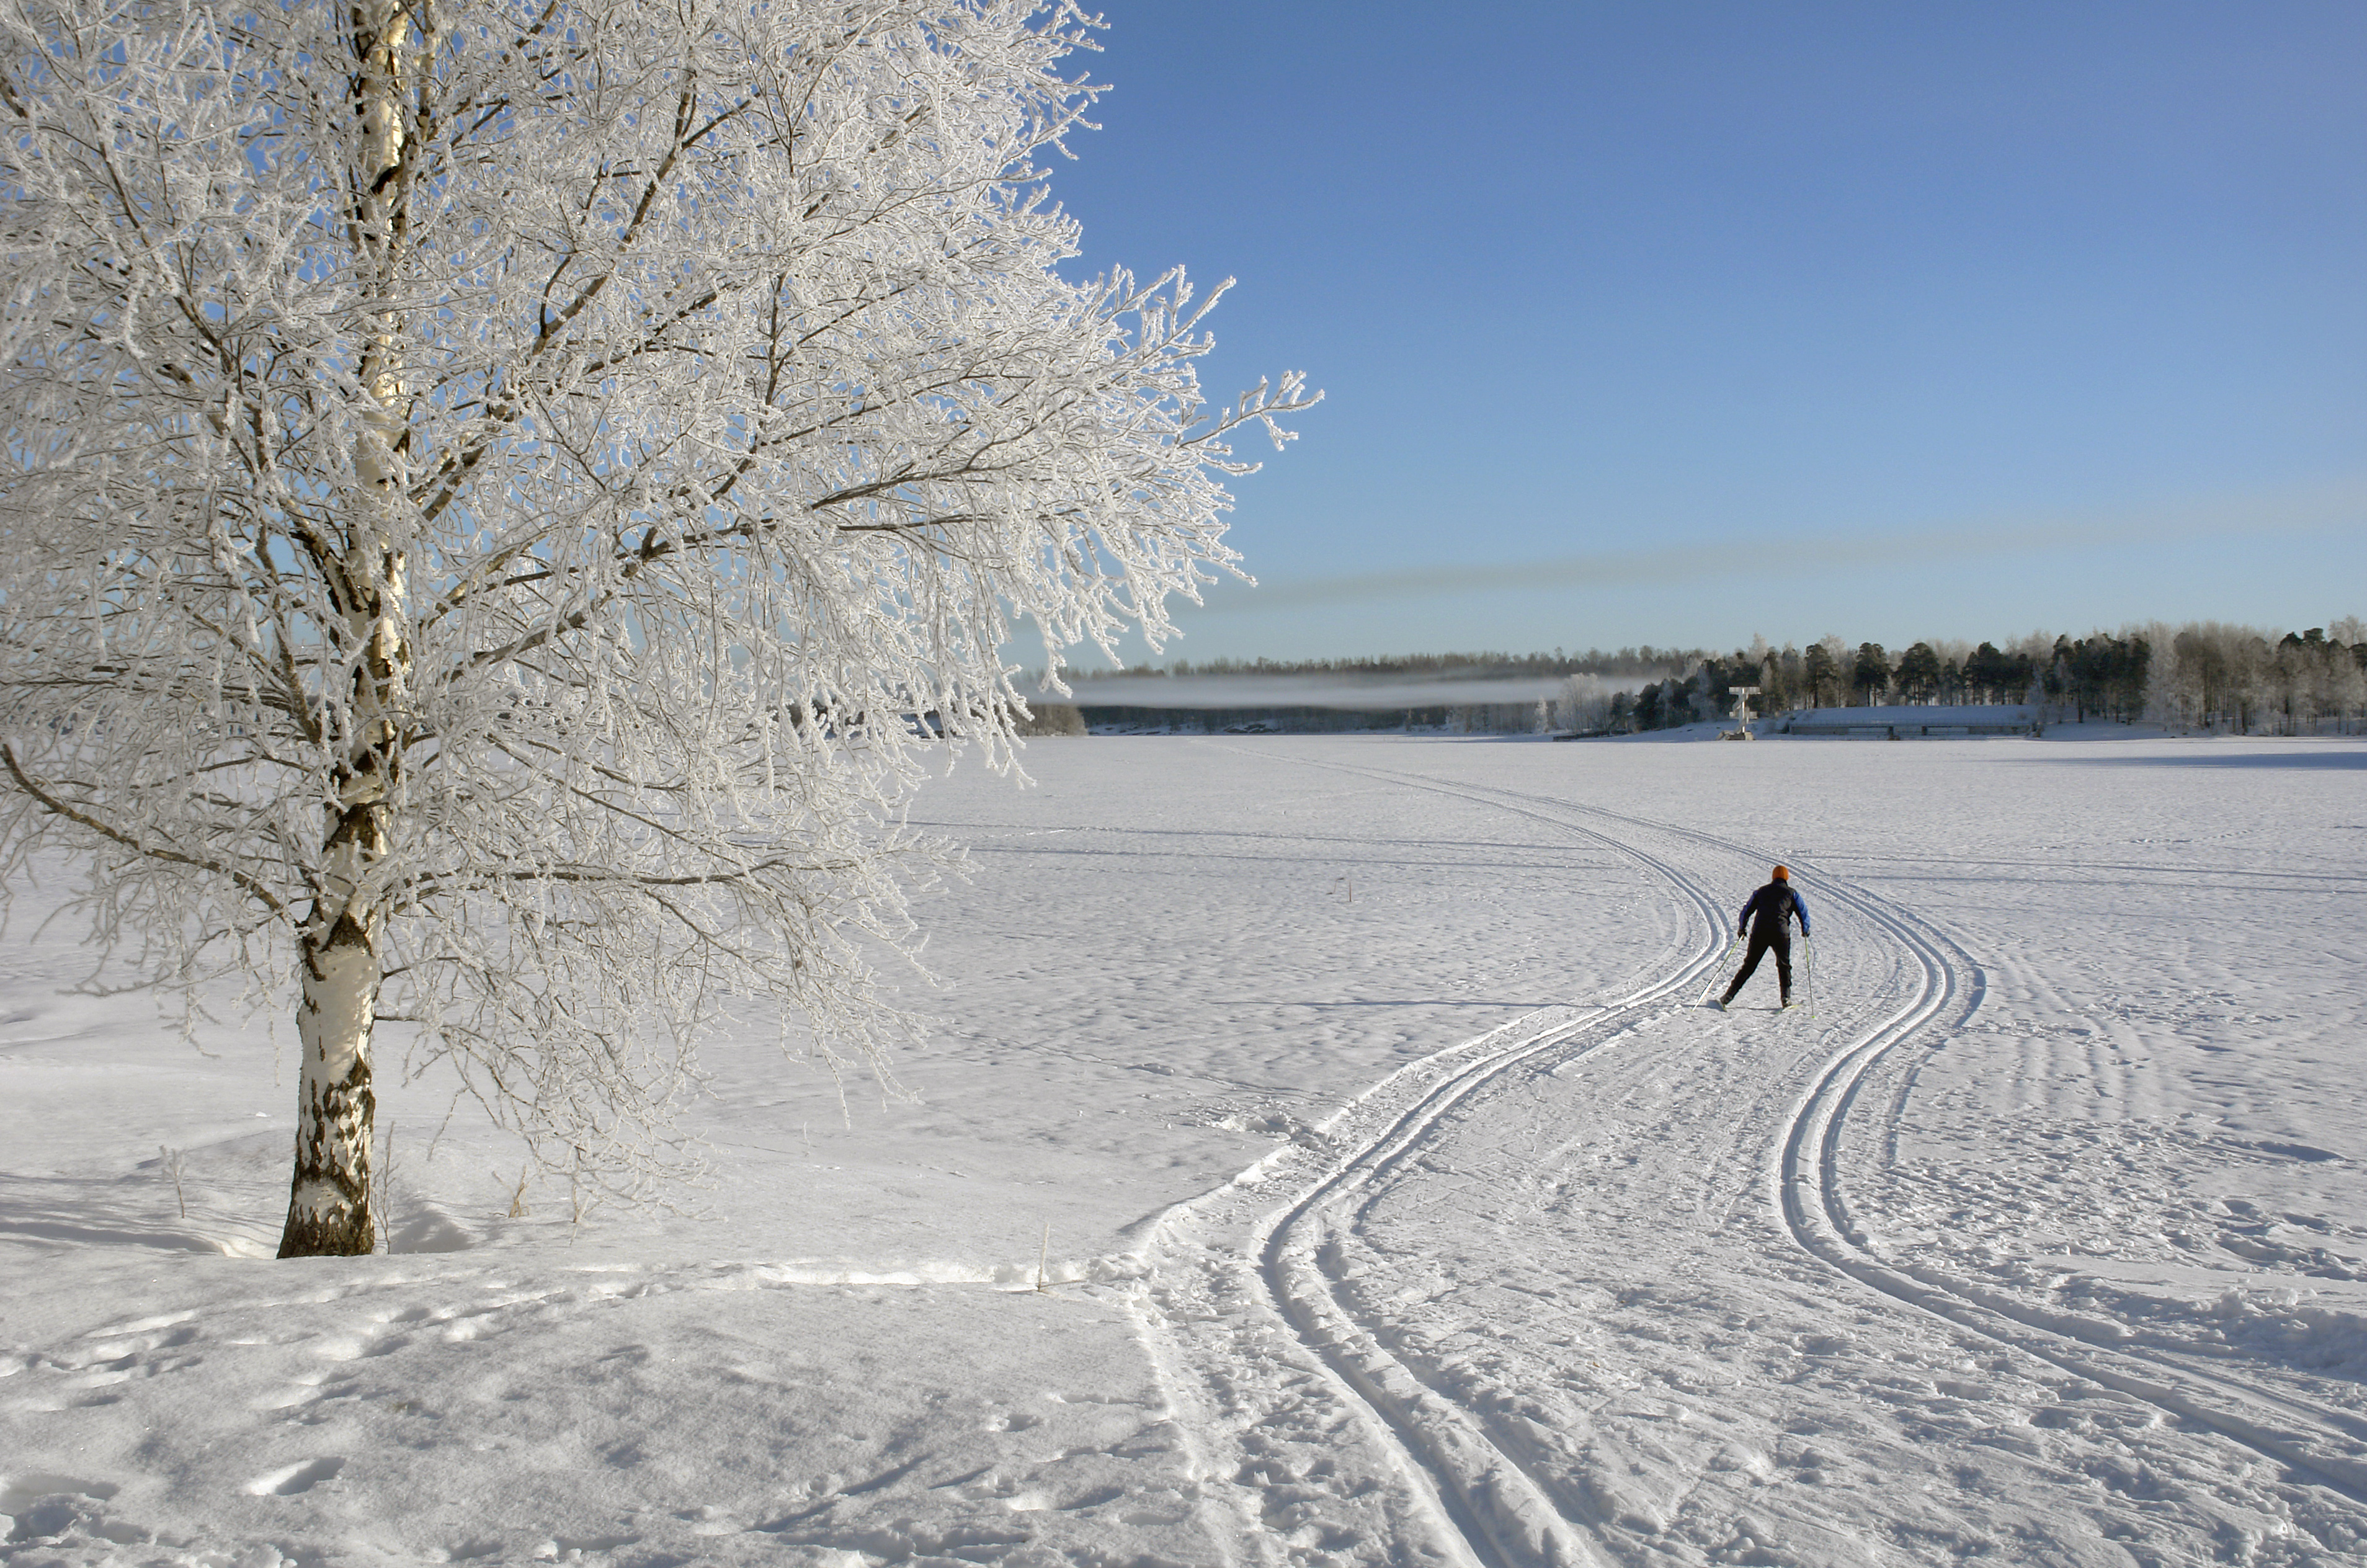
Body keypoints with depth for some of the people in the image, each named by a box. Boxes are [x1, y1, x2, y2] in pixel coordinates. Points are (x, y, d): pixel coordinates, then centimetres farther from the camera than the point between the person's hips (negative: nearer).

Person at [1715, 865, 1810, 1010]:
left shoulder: (1761, 891, 20)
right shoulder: (1792, 893, 14)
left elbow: (1747, 911, 18)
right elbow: (1803, 912, 11)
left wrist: (1741, 929, 27)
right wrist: (1805, 930, 26)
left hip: (1759, 932, 2)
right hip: (1781, 933, -2)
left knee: (1748, 966, 6)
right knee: (1784, 966, 17)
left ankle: (1728, 996, 0)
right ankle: (1786, 997, 7)